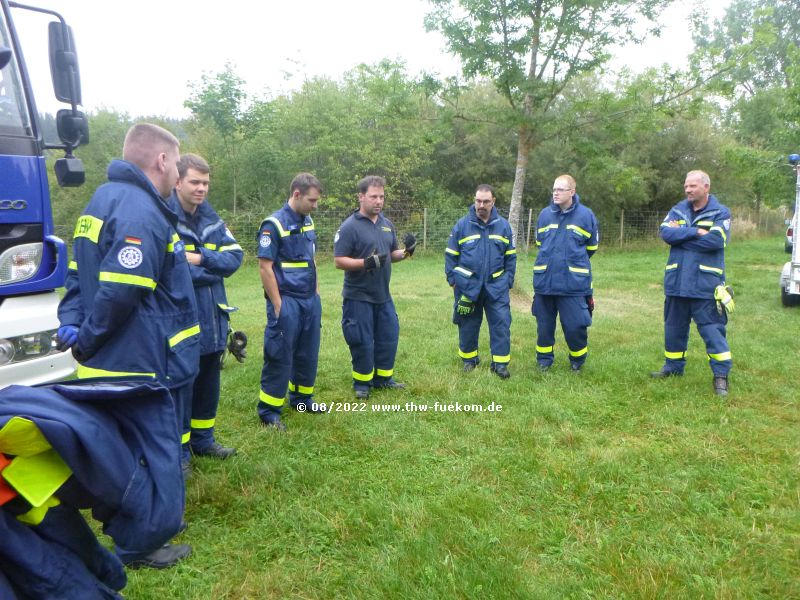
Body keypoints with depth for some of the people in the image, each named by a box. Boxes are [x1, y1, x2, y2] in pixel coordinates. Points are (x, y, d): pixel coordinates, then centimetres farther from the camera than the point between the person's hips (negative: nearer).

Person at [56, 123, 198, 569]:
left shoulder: (105, 199, 12)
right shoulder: (143, 213, -22)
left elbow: (80, 273, 12)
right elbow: (120, 291, -29)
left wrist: (71, 321, 3)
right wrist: (87, 341, -15)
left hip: (115, 362, 10)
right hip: (147, 363, -10)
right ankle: (138, 544, 22)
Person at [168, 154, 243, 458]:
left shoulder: (212, 219, 10)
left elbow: (235, 256, 1)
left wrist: (201, 259, -15)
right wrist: (214, 270, -13)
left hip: (212, 320, 7)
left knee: (208, 385, 19)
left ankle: (203, 440, 36)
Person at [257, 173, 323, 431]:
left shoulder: (308, 222, 10)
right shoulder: (274, 224, -13)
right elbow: (265, 267, -15)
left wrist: (316, 293, 14)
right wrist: (277, 306, -16)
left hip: (310, 301, 7)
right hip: (287, 302, -7)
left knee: (308, 353, 15)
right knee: (280, 357, -1)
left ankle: (302, 398, 31)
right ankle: (269, 411, 11)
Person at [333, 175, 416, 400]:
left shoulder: (387, 224, 8)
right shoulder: (349, 227, -13)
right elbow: (339, 261, -16)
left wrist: (405, 252, -5)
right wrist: (366, 263, -28)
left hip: (383, 295, 7)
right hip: (358, 297, -7)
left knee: (389, 337, 14)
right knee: (362, 342, 2)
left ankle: (383, 378, 30)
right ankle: (362, 383, 19)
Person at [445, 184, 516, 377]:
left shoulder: (503, 225, 2)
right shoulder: (462, 225, -3)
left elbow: (510, 256, 9)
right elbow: (451, 255, 3)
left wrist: (508, 280, 4)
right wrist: (452, 279, -2)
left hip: (496, 286, 1)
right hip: (467, 285, -1)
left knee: (501, 324, -2)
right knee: (468, 325, 11)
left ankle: (500, 363, 9)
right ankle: (469, 359, 28)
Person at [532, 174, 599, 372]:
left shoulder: (585, 215, -3)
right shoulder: (545, 214, 3)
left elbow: (591, 246, 10)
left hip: (574, 282, -2)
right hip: (544, 280, 3)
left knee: (575, 325, 0)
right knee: (544, 325, 11)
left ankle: (577, 359, 24)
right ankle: (544, 359, 29)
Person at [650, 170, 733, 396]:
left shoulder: (721, 213, -2)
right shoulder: (677, 210, 9)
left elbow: (715, 241, -19)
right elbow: (665, 233, -8)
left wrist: (680, 234, -10)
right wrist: (695, 232, -15)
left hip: (705, 284, -4)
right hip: (676, 282, 5)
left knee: (712, 329, -2)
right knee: (674, 327, 15)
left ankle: (721, 374, 8)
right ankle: (674, 366, 31)